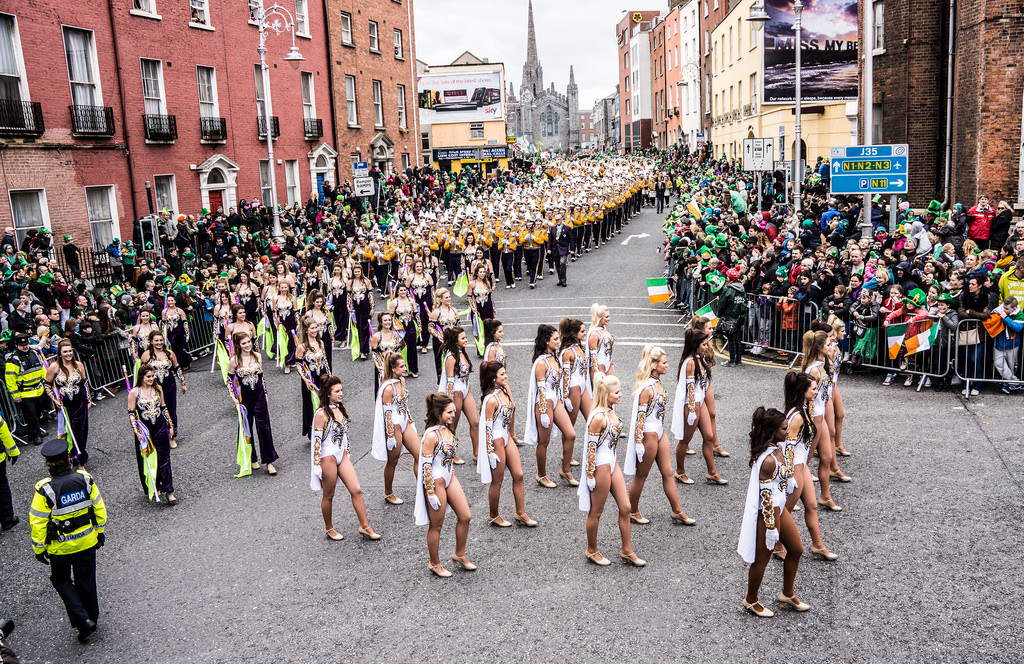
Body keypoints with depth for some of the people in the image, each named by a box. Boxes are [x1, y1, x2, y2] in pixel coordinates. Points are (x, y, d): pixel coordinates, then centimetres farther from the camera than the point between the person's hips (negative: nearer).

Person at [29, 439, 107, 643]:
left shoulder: (44, 490, -22)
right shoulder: (85, 479, -13)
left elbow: (38, 522, -15)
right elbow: (99, 508, -1)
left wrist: (39, 549, -1)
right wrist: (100, 532, 15)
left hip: (60, 547, -3)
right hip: (87, 541, 3)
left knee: (61, 580, 18)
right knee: (86, 580, 19)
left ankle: (82, 620, 7)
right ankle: (92, 618, 34)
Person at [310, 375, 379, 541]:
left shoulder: (339, 409, 6)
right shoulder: (322, 414, -17)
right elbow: (316, 440, -16)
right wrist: (317, 466, -16)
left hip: (342, 456, 7)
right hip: (328, 457, -7)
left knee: (356, 490, 2)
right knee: (328, 496, 9)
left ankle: (364, 527, 9)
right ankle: (328, 528, 28)